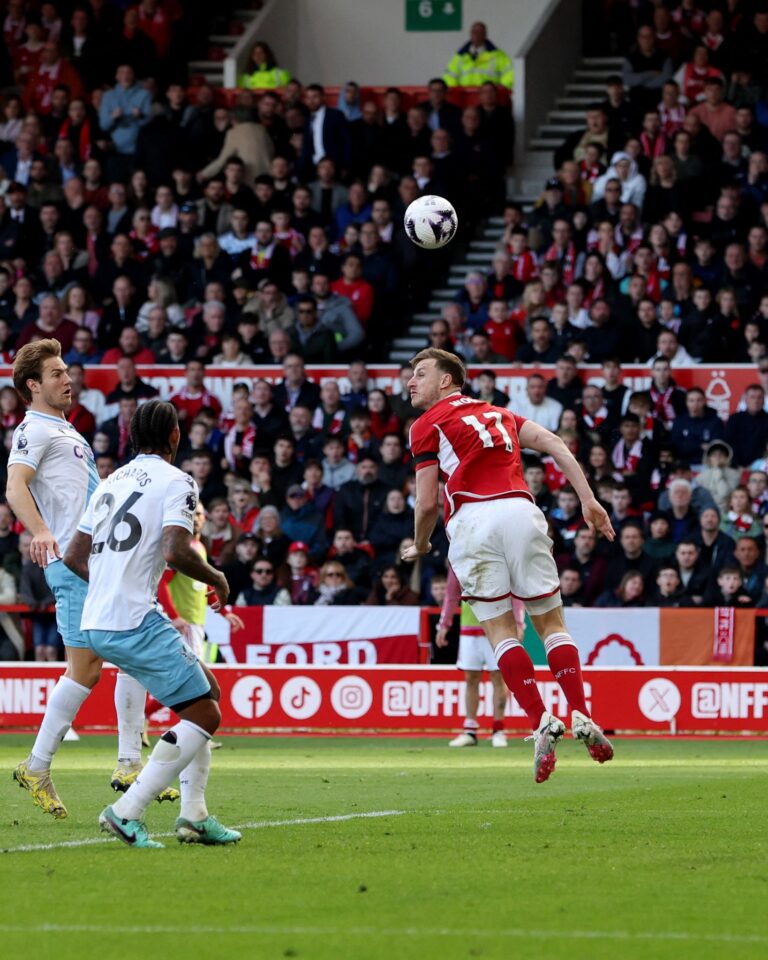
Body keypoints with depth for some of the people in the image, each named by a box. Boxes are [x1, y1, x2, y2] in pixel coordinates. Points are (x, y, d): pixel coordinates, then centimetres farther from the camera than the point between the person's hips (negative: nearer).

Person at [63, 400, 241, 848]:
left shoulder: (111, 482, 18)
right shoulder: (175, 482, -6)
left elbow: (75, 556, 19)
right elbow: (176, 551, -19)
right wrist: (217, 578, -1)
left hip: (96, 623, 9)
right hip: (136, 622, -9)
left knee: (208, 690, 19)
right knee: (205, 714, -4)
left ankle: (194, 814, 14)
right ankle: (128, 812, -12)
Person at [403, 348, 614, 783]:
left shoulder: (428, 425, 12)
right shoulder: (498, 412, 28)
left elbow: (428, 503, 6)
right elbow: (554, 443, 15)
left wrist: (420, 547, 25)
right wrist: (588, 500, 10)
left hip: (472, 519, -4)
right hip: (520, 511, 4)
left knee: (501, 630, 1)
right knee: (551, 621, 9)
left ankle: (541, 720, -14)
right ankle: (581, 716, -5)